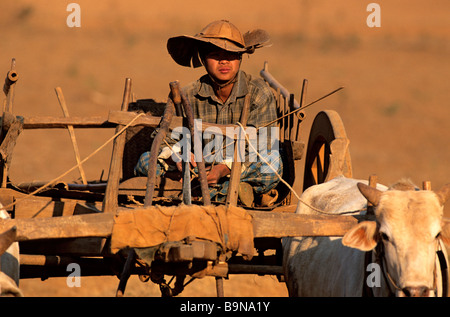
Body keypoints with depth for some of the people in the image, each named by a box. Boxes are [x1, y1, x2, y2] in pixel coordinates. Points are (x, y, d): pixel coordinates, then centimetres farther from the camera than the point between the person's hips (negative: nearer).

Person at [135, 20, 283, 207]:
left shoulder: (259, 93, -5)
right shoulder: (189, 97, 2)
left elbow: (261, 148, -15)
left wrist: (224, 169, -32)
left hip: (245, 173, -3)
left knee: (273, 162, -33)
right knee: (146, 161, -19)